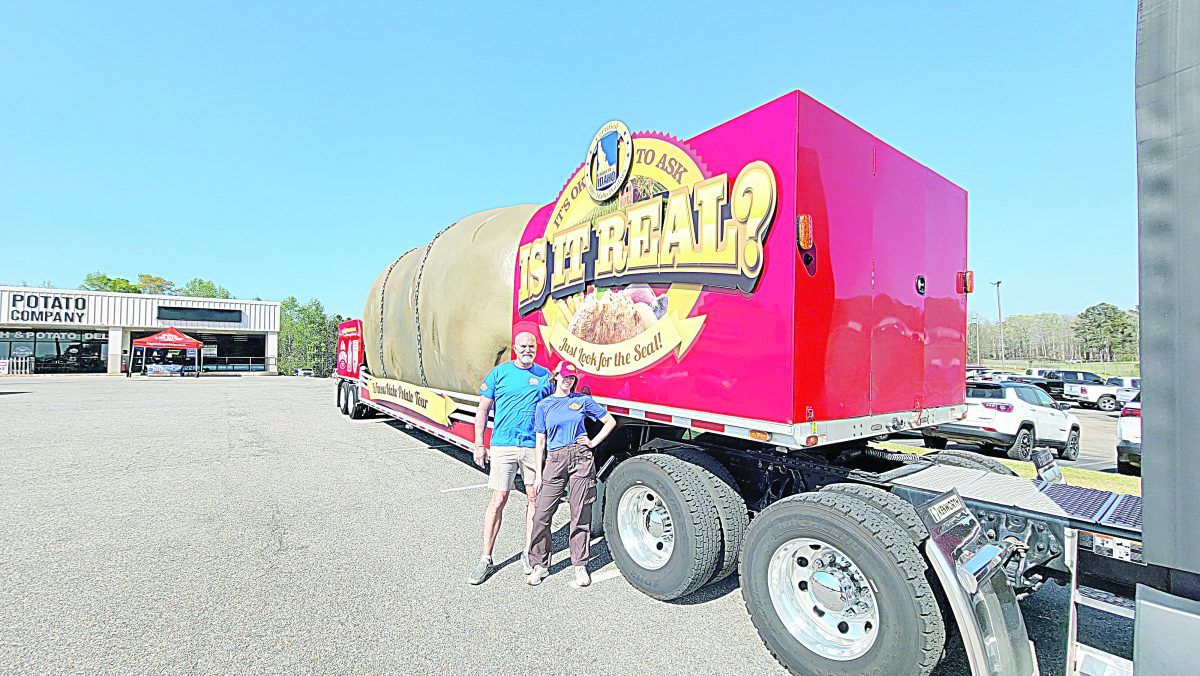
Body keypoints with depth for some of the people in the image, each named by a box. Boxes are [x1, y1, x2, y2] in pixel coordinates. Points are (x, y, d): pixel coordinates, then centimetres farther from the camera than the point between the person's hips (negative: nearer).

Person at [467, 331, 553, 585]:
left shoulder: (545, 375, 7)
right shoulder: (499, 373, 2)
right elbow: (483, 410, 5)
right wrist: (479, 444, 1)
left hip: (535, 447, 2)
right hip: (503, 446, -2)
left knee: (535, 499, 8)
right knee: (498, 500, 0)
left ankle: (529, 554, 25)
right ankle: (486, 560, 14)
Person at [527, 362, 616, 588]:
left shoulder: (583, 400, 7)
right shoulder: (543, 406, 9)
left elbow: (610, 421, 13)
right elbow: (540, 442, 9)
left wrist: (593, 442, 2)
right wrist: (538, 475, 5)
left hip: (581, 459, -1)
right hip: (555, 461, 1)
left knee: (581, 514, 4)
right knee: (542, 514, -3)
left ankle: (580, 566, 18)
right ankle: (540, 565, 15)